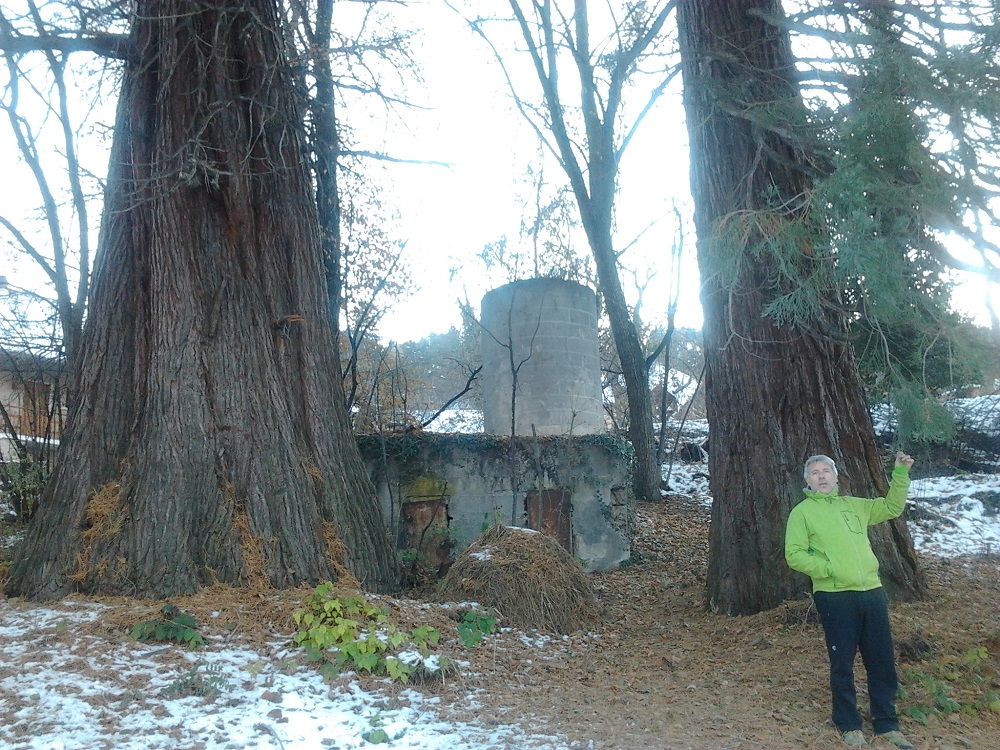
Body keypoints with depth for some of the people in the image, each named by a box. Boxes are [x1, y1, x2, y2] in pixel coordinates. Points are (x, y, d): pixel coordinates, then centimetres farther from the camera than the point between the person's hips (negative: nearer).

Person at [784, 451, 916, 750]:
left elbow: (893, 507, 24)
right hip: (835, 597, -5)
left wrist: (900, 474, 13)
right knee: (842, 662, 4)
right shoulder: (802, 511, 0)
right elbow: (794, 555, -6)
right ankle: (848, 725, 19)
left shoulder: (854, 505, 16)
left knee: (882, 660, 10)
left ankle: (886, 723, 25)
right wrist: (829, 568, -16)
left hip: (872, 592, 5)